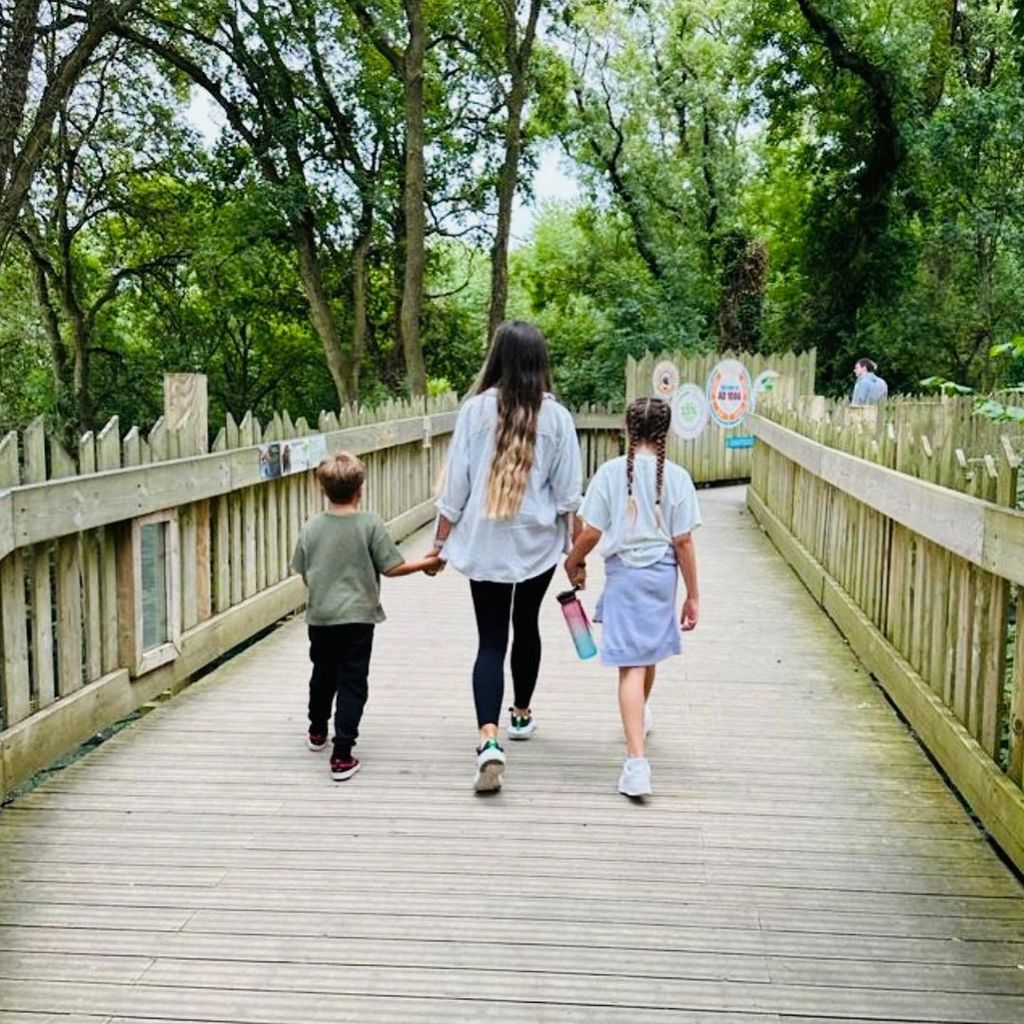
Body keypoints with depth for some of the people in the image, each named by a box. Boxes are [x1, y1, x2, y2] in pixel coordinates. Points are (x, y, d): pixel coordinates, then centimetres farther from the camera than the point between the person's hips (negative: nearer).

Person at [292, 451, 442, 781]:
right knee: (352, 683, 1)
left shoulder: (311, 527, -3)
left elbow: (305, 575, 5)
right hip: (357, 617, -4)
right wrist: (428, 564, 5)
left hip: (320, 617, 4)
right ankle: (342, 755, -5)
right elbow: (392, 567, -9)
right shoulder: (370, 525, -12)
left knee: (323, 674, 24)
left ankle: (317, 731, 44)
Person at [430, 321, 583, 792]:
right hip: (537, 543, 1)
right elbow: (567, 493, -2)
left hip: (485, 544, -1)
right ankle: (522, 715, 39)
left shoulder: (476, 409, -7)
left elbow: (455, 485, -5)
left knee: (491, 639, 1)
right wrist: (576, 547, 12)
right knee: (526, 625, 22)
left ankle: (489, 740, -16)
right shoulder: (556, 416, -5)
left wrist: (440, 542, 5)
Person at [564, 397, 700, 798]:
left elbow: (592, 532, -7)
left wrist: (574, 561, 13)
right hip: (662, 573, 2)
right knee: (648, 653, 24)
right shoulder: (676, 476, -5)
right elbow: (683, 541, -4)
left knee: (631, 664, -5)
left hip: (623, 572, -2)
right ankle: (641, 716, 51)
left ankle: (637, 761, -16)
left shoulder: (611, 472, -8)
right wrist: (693, 595, 3)